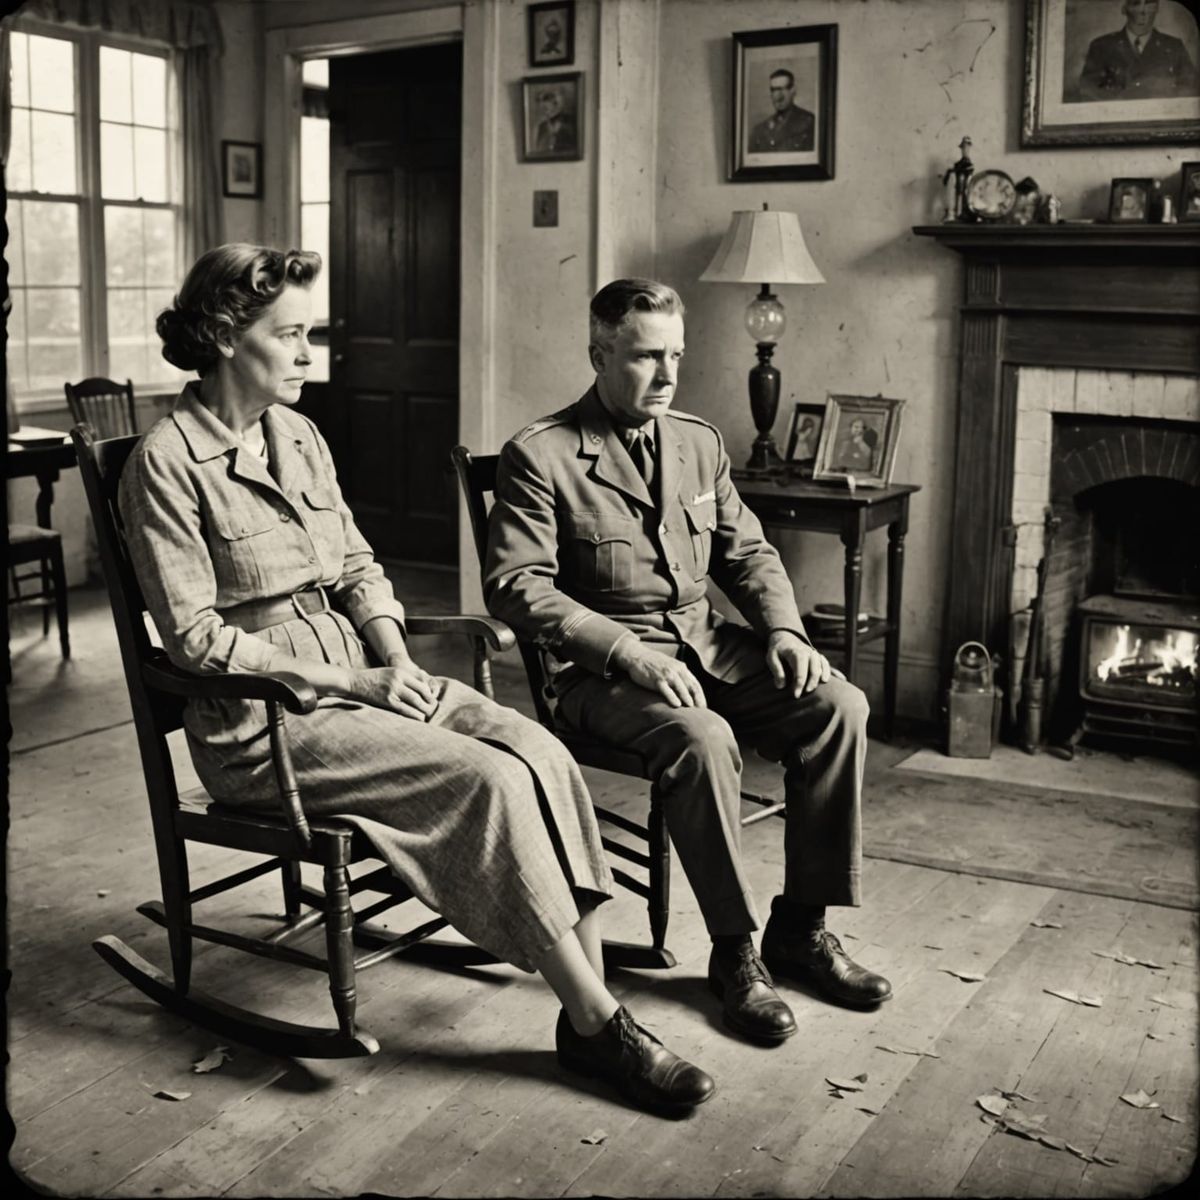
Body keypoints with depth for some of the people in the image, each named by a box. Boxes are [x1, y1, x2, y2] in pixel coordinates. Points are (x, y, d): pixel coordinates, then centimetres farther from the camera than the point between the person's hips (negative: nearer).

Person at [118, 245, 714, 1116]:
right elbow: (197, 638, -14)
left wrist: (395, 660, -4)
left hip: (360, 670, 7)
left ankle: (588, 1012, -16)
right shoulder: (167, 464, -11)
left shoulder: (298, 436, 12)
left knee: (540, 751, -18)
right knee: (492, 781, -25)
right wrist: (351, 682, -16)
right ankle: (600, 1023, -14)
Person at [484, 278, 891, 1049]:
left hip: (707, 645, 6)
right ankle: (735, 952, -15)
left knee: (839, 706, -15)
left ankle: (802, 926, -3)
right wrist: (629, 651, -24)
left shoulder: (699, 443, 12)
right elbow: (516, 586, -15)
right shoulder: (540, 455, -8)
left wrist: (783, 628, -2)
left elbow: (748, 552, 18)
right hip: (603, 669, -6)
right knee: (703, 739, -35)